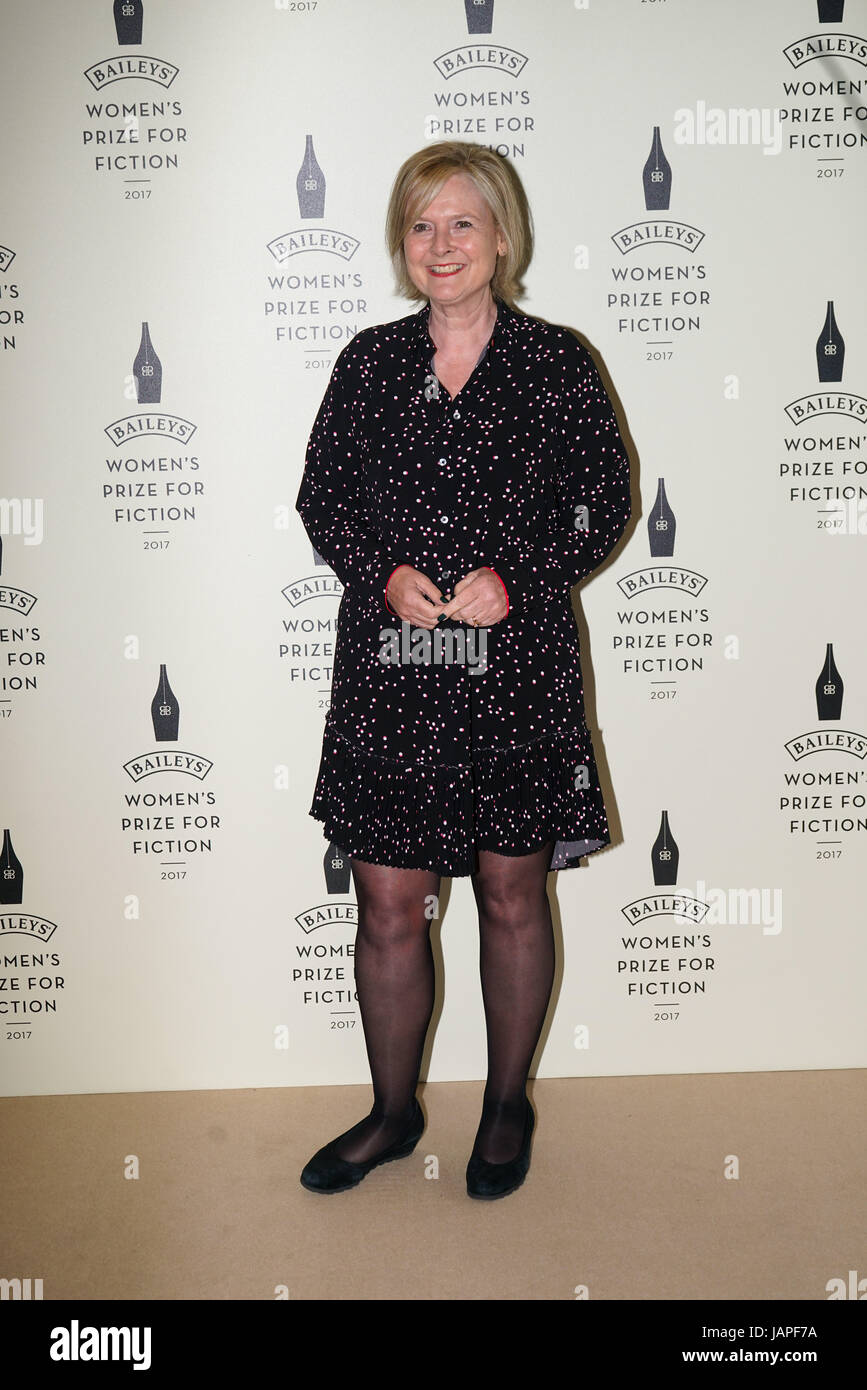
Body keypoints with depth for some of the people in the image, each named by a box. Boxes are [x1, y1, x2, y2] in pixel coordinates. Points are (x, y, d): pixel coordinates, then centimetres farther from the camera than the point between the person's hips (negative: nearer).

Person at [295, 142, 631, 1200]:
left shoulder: (556, 362, 2)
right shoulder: (370, 361, 8)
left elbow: (605, 500, 2)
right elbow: (321, 497, 10)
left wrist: (513, 578, -13)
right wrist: (385, 573, -9)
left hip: (516, 665, -1)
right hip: (388, 668, 2)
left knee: (511, 894, 10)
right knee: (388, 905, 6)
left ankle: (507, 1106, 32)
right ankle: (393, 1112, 29)